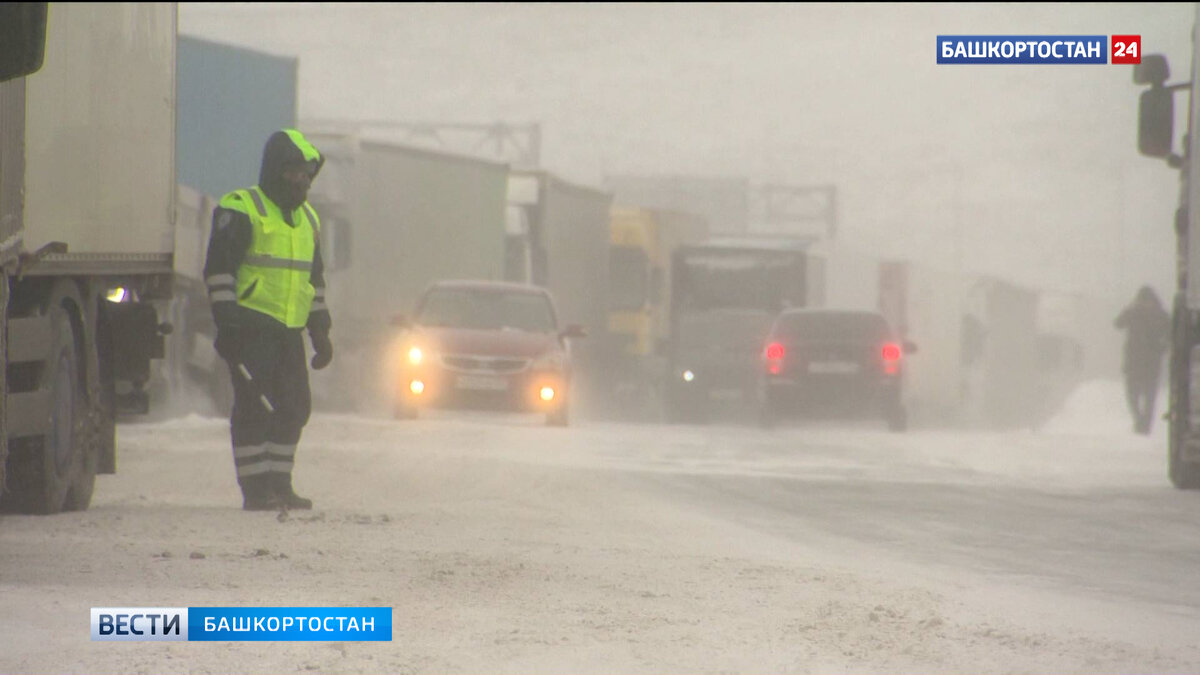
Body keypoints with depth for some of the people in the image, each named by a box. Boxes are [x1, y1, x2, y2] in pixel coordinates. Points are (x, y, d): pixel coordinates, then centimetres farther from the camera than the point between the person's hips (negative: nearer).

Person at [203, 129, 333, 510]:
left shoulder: (307, 219, 20)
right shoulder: (240, 211, -5)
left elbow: (313, 279, 27)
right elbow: (219, 269, -9)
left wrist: (321, 332, 22)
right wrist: (226, 322, -16)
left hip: (288, 331, 8)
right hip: (251, 325, -7)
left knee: (294, 407, 6)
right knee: (254, 404, -9)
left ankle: (279, 485, 14)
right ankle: (255, 489, -7)